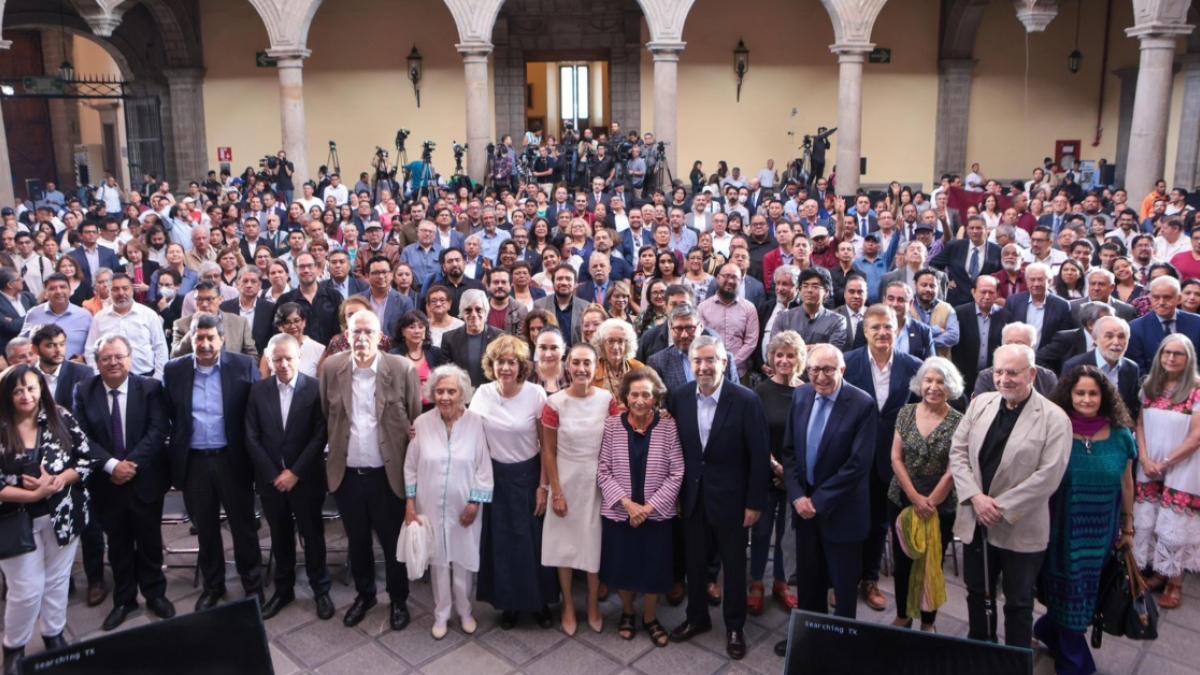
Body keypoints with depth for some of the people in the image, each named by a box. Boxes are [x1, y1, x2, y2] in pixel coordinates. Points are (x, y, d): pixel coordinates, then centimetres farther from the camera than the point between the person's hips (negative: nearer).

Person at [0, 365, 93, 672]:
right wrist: (34, 494, -22)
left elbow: (87, 460, -3)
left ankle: (54, 635, 36)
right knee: (27, 589, 4)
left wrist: (58, 481, -19)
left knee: (58, 579, 16)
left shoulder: (61, 419, -6)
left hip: (63, 514, 2)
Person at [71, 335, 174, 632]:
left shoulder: (150, 388, -6)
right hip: (106, 482, 1)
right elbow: (82, 437, -6)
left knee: (149, 541, 12)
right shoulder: (83, 392, -1)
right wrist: (111, 465, -18)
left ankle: (155, 594, 28)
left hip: (145, 479, -1)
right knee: (118, 543, 14)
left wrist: (132, 463, -21)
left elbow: (158, 431, -12)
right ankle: (123, 599, 28)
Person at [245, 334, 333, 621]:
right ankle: (283, 589, 31)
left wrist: (295, 472, -13)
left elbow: (320, 436, -11)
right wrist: (273, 475, -7)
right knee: (280, 537, 15)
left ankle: (321, 591, 24)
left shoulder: (315, 387, -9)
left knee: (313, 535, 9)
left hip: (305, 478, -2)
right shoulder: (259, 390, 0)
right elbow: (252, 438, -1)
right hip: (271, 478, 3)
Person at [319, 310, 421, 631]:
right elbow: (326, 416, 7)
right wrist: (334, 452, 6)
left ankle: (398, 600, 33)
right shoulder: (332, 367, -3)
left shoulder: (402, 368, -11)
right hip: (346, 474, 3)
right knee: (357, 541, 20)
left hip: (387, 474, -3)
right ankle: (364, 594, 41)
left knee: (393, 542, 12)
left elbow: (418, 421, -5)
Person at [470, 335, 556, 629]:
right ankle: (509, 602, 28)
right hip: (495, 476, 2)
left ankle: (540, 600, 27)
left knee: (532, 540, 6)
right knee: (501, 541, 10)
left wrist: (544, 486, -7)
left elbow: (546, 444, -7)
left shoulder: (535, 394, -14)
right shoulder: (482, 393, -6)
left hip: (527, 475, -2)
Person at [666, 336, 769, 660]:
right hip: (692, 496, 4)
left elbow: (760, 456, -12)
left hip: (730, 497, -3)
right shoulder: (679, 397, -5)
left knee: (734, 564, 13)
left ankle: (734, 626, 32)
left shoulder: (746, 400, -16)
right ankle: (697, 617, 38)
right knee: (694, 561, 17)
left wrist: (755, 503, -11)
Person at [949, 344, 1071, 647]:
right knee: (977, 594, 19)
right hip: (975, 521, 4)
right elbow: (958, 452, 1)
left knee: (1018, 603, 12)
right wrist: (976, 497, -12)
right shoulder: (980, 404, 3)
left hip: (1020, 528, -4)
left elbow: (1048, 475, -17)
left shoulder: (1054, 418, -12)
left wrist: (1002, 507, -18)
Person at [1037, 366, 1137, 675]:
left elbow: (1126, 484, 7)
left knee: (1087, 593, 15)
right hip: (1063, 530, -3)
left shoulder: (1120, 435, -2)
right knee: (1069, 593, 9)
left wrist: (1128, 527, 10)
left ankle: (1047, 631, 42)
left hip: (1101, 532, 3)